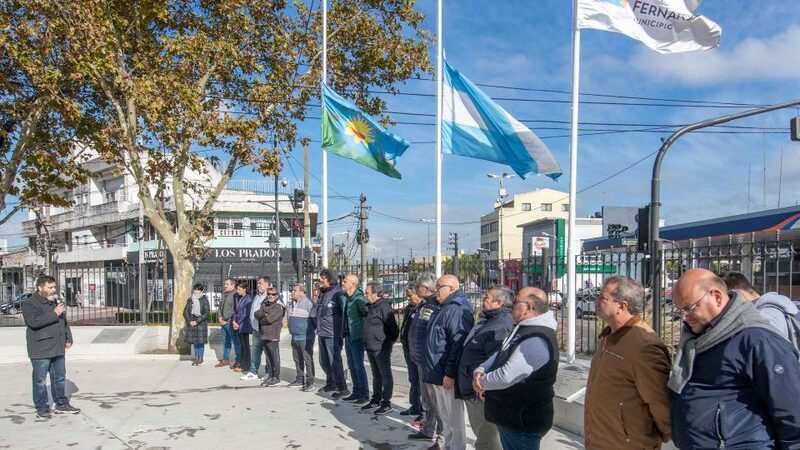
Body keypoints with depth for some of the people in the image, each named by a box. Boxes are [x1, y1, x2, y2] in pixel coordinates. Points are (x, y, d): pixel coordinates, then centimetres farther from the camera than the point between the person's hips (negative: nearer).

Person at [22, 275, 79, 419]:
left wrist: (68, 338, 16)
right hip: (40, 350, -7)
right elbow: (34, 322, -25)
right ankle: (42, 408, 10)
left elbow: (64, 322, 22)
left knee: (60, 377, 13)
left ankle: (61, 404, 23)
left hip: (58, 348, 7)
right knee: (40, 380, 1)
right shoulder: (29, 304, -9)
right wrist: (53, 314, -25)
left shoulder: (56, 301, 14)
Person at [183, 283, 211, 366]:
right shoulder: (190, 300, 4)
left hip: (201, 323, -3)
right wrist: (190, 321, -8)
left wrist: (197, 321, -15)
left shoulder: (204, 300, -6)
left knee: (201, 341, 0)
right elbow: (185, 312, 5)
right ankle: (196, 357, 20)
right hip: (191, 323, 3)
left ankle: (200, 358, 12)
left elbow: (206, 313, -10)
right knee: (194, 341, 8)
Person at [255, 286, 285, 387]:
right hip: (264, 335, 7)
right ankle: (269, 375, 21)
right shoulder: (264, 305, 15)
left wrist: (261, 320, -2)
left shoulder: (278, 307, -8)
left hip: (273, 336, -7)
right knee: (268, 357, 13)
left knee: (275, 357, -1)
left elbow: (270, 319, -18)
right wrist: (263, 313, -13)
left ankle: (276, 377, 6)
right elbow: (256, 314, 3)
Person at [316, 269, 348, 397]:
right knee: (324, 361, 18)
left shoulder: (338, 294, -14)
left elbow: (344, 314, -15)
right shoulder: (322, 293, 12)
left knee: (335, 361, -4)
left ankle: (342, 388, 5)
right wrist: (318, 328, 18)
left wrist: (341, 333, -16)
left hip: (332, 334, -9)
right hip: (322, 333, 9)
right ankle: (331, 383, 35)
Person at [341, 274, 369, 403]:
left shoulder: (359, 299, -17)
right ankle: (356, 392, 24)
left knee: (359, 366, -4)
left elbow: (367, 314, -20)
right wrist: (343, 332, 16)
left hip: (356, 337, -8)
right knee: (352, 366, 14)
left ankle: (365, 394, 5)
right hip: (348, 336, 8)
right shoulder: (346, 298, 8)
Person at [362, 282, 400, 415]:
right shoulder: (372, 307, 12)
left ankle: (386, 404, 5)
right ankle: (376, 400, 28)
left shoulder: (384, 307, -17)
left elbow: (393, 328, -18)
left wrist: (387, 343, -8)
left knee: (385, 376, 0)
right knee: (376, 376, 18)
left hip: (381, 349, -10)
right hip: (371, 348, 10)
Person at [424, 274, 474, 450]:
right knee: (444, 415, 20)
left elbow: (459, 343, -26)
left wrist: (450, 373, -26)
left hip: (447, 375, -10)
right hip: (438, 371, 10)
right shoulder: (445, 308, 15)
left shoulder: (458, 310, -19)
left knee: (453, 416, 1)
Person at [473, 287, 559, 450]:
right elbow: (500, 354, 12)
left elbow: (506, 376, -31)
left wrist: (481, 381, -12)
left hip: (523, 422, -10)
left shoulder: (537, 340, -27)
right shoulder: (523, 328, 8)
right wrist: (480, 370, -8)